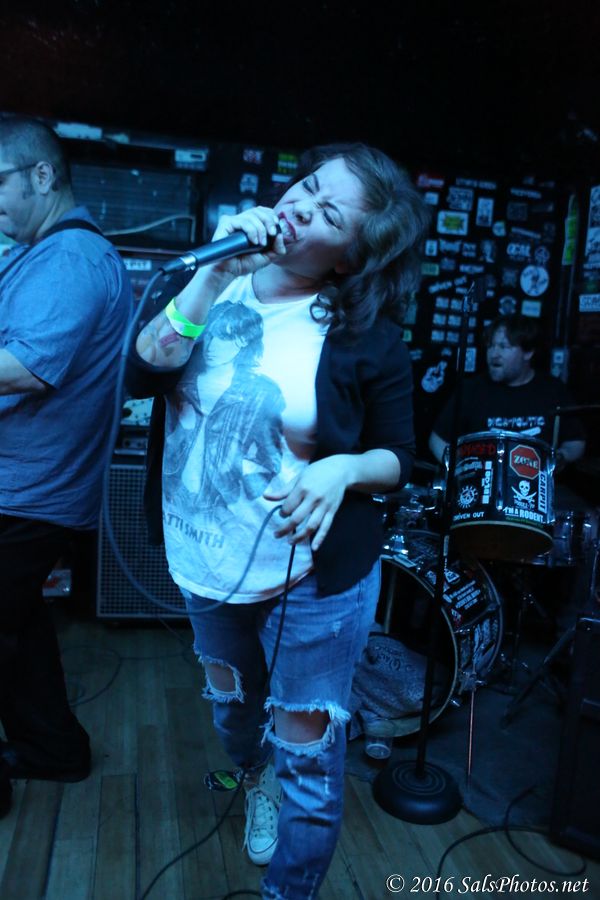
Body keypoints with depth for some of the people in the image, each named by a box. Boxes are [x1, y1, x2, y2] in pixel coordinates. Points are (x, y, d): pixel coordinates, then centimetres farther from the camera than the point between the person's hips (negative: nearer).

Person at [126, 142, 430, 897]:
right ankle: (253, 778, 65)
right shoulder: (220, 281, -4)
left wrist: (343, 469, -27)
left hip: (315, 581, -4)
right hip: (202, 563, 5)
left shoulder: (367, 338, -14)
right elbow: (141, 375, -16)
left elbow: (399, 457, -6)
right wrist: (214, 276, -25)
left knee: (307, 755, 10)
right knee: (231, 701, 29)